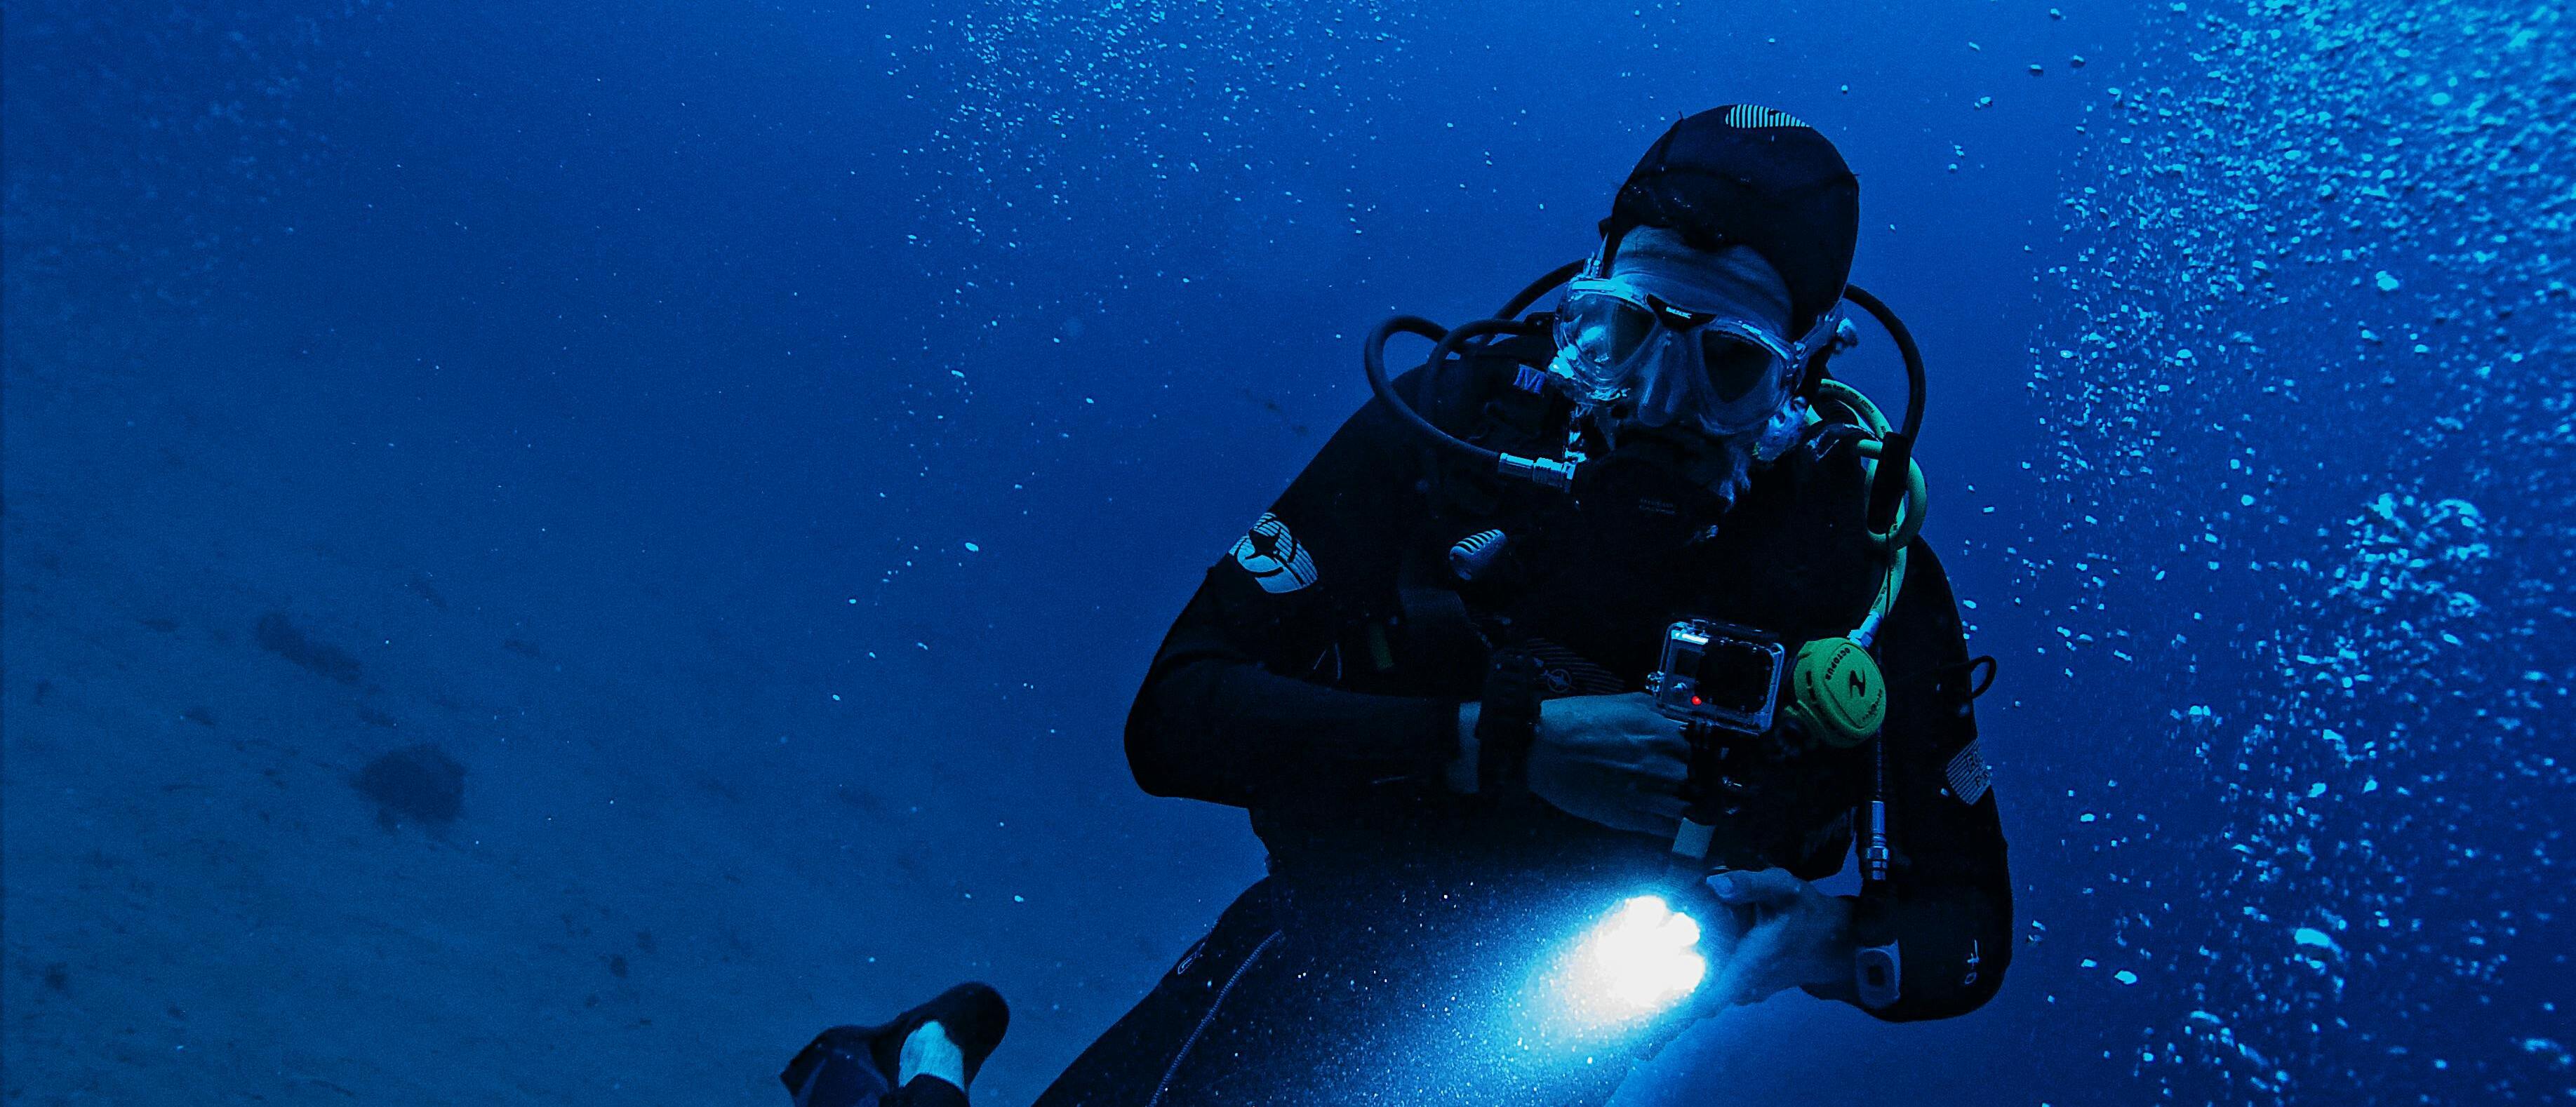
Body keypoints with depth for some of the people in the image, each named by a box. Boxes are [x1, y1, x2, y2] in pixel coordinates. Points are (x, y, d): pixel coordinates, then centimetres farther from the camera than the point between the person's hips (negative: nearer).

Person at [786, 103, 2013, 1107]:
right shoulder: (1460, 418, -20)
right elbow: (1173, 720, -24)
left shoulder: (1864, 557, -16)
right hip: (1337, 940, -1)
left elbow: (1969, 927, -6)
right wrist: (1511, 743, -33)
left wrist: (1826, 941, -29)